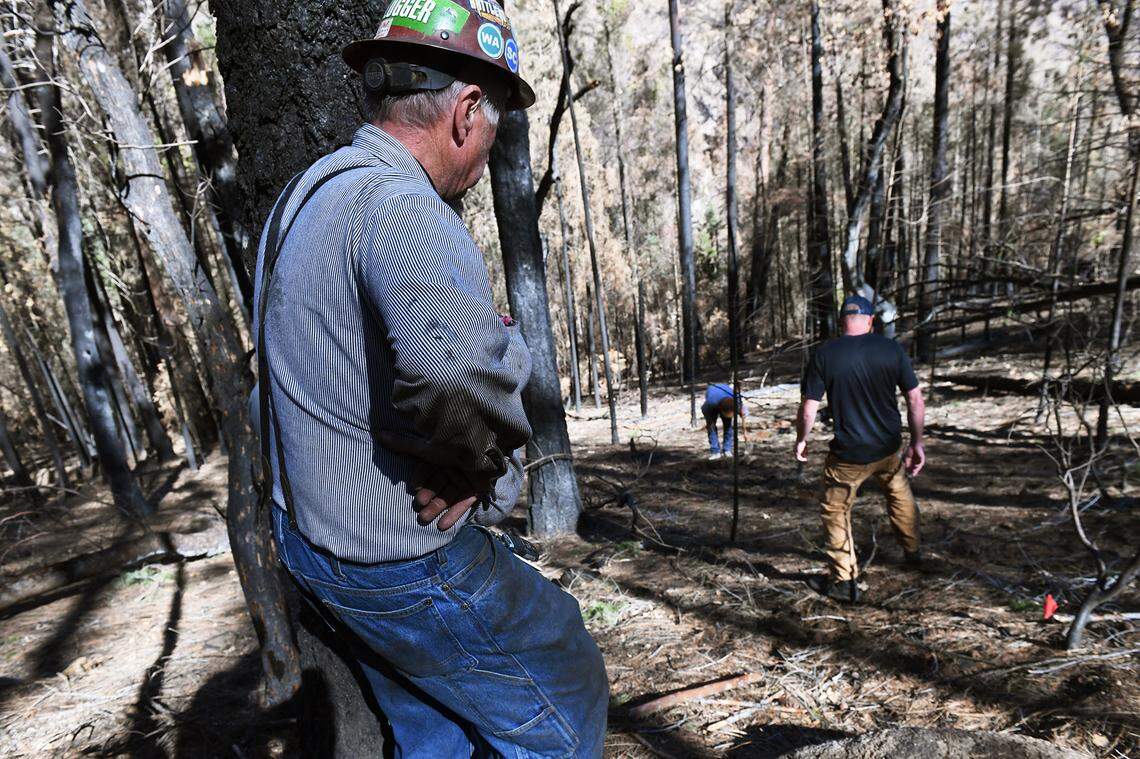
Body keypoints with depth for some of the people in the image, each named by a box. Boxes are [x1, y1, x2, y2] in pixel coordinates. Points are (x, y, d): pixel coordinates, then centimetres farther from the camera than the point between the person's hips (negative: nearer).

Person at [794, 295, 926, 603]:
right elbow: (915, 399, -3)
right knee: (899, 492, 31)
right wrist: (917, 442, 8)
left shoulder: (825, 354, -11)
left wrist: (801, 439, 6)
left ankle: (844, 581, 16)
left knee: (836, 510, 12)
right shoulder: (892, 349, -5)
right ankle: (912, 551, 50)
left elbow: (809, 407, -10)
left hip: (848, 453, -3)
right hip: (889, 448, 4)